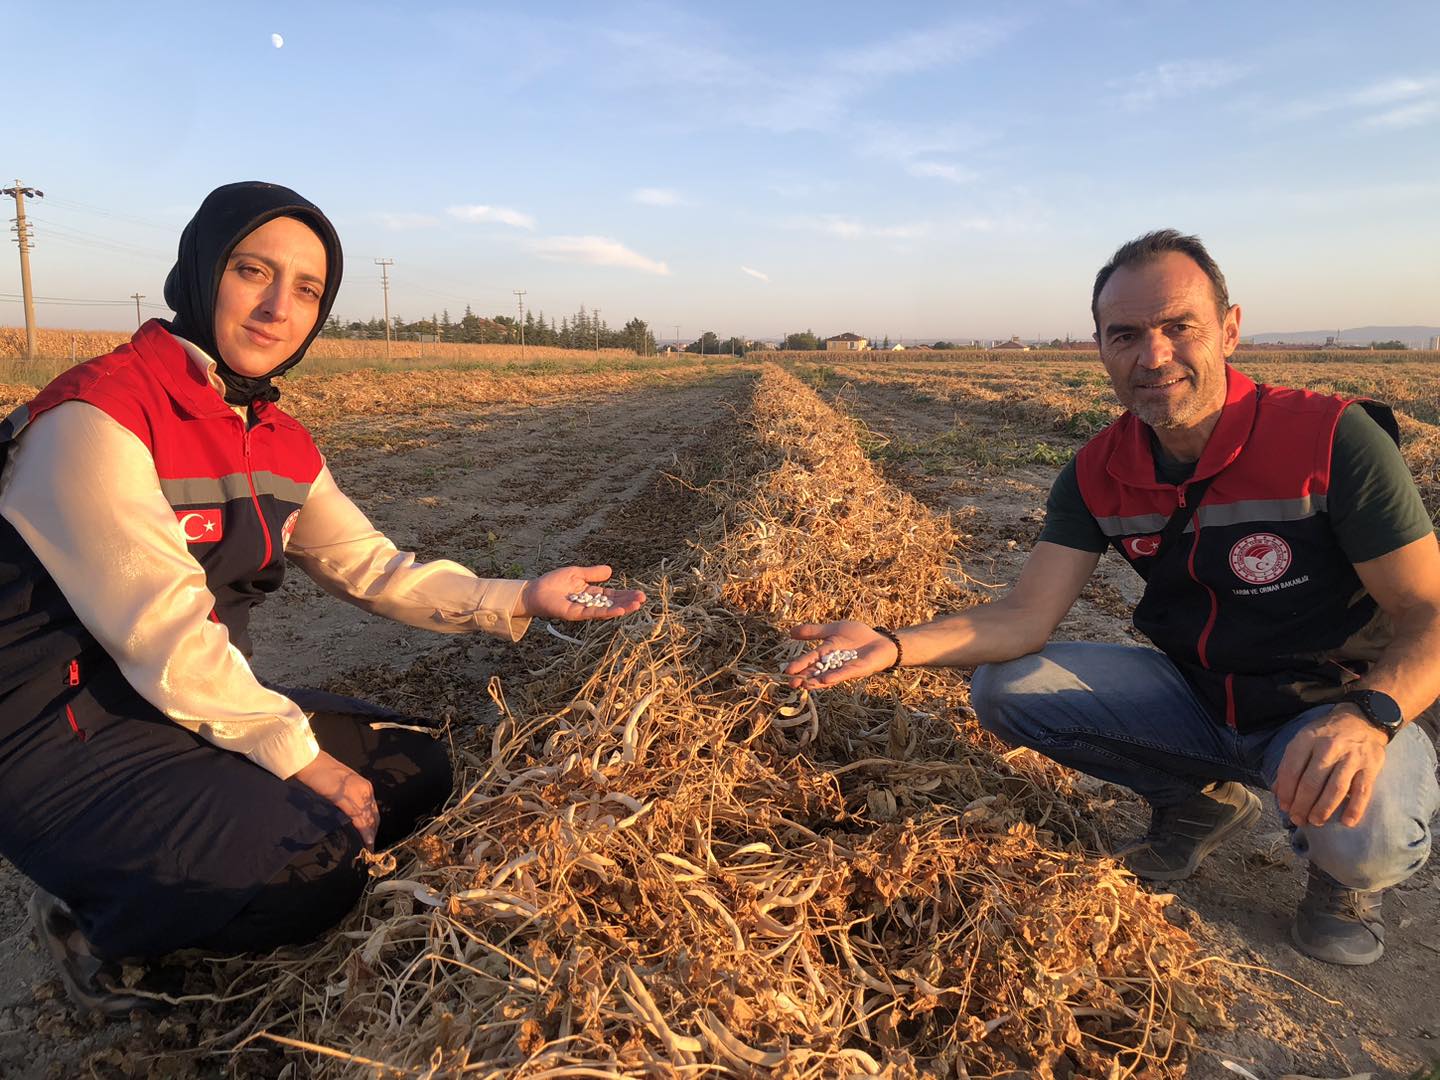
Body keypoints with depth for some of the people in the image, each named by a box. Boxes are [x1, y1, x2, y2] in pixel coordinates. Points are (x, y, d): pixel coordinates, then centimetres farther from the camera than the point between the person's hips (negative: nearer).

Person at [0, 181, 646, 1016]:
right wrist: (305, 761, -18)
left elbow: (372, 567, 5)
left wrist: (519, 600, -5)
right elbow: (165, 640, -25)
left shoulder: (281, 442, 4)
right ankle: (95, 923, 4)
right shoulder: (94, 420, -22)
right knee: (315, 867, -26)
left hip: (205, 705, 9)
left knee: (416, 769, 7)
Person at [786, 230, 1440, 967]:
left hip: (1328, 709, -4)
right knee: (1002, 689, -11)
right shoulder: (1099, 474, -9)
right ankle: (1200, 798, 11)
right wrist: (894, 646, -31)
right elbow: (1025, 618, -14)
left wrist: (1368, 715, -42)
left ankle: (1343, 871, 6)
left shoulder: (1333, 440, -22)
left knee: (1363, 835, -36)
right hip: (1194, 696, 4)